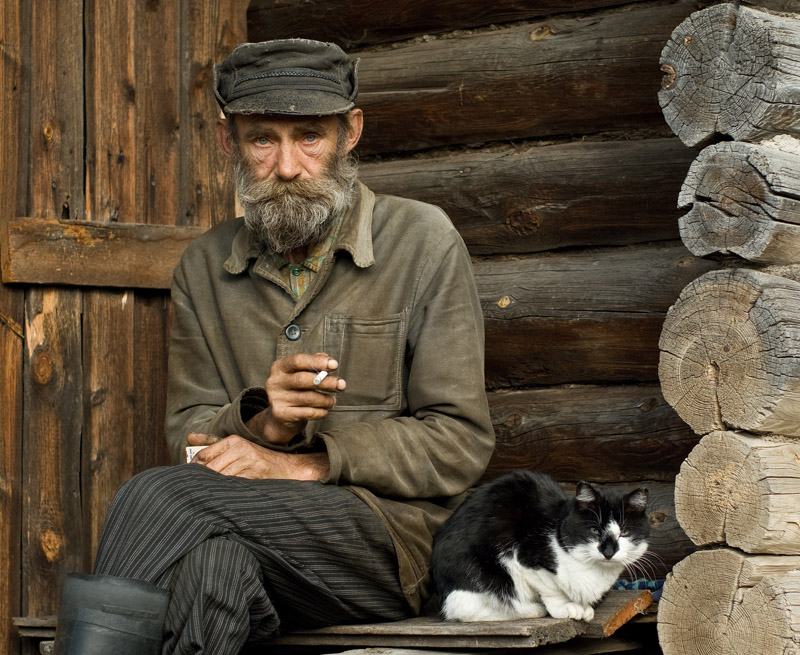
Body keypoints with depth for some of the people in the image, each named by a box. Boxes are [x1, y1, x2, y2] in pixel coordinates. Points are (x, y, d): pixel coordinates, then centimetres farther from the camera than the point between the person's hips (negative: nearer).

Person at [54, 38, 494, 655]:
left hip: (388, 530, -3)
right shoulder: (204, 268, 16)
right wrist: (258, 420, -11)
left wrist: (301, 465, -12)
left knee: (160, 495, -30)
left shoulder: (422, 241, 3)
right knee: (212, 561, -37)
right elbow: (188, 435, 13)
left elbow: (460, 442, -2)